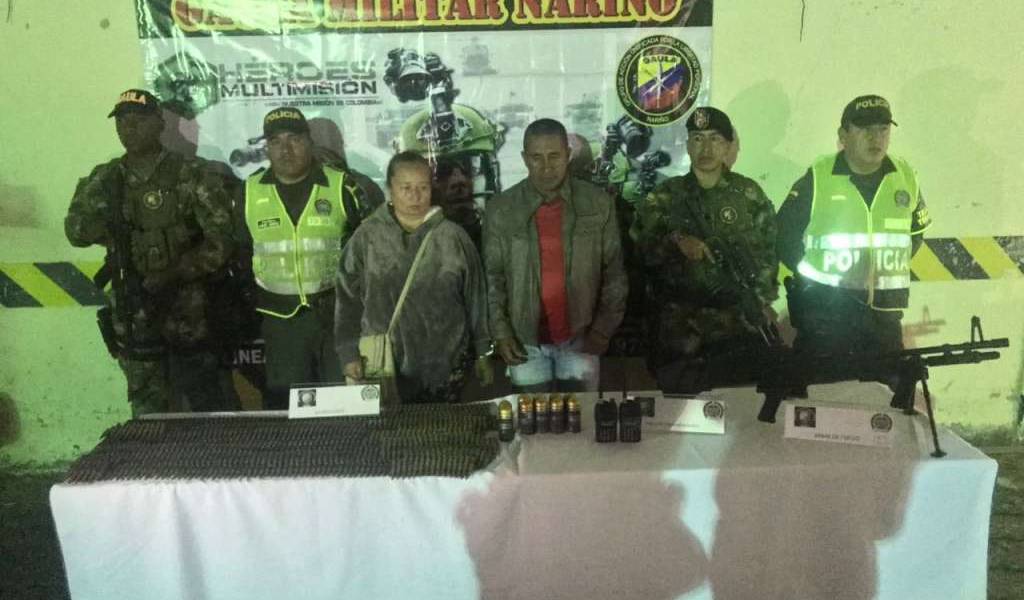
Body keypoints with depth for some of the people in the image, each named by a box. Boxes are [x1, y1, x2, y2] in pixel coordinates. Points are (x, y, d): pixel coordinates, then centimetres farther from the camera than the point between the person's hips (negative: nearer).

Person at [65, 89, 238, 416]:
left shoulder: (193, 175, -5)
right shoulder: (104, 180, 10)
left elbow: (221, 240, -11)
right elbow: (76, 232, 7)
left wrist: (172, 276, -18)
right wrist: (102, 206, -14)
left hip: (189, 315, -4)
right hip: (132, 318, 4)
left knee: (206, 410, 3)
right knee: (149, 413, 14)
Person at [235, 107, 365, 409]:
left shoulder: (341, 186, -4)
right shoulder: (250, 192, 4)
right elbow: (241, 253, 14)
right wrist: (251, 304, 11)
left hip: (337, 313, -2)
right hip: (282, 319, 2)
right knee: (286, 405, 9)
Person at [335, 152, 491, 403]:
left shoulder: (452, 236, -1)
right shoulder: (367, 236, -3)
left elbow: (475, 296, 5)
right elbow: (348, 298, 3)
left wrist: (482, 352, 9)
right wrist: (350, 353, 1)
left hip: (444, 363, 1)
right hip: (385, 364, 0)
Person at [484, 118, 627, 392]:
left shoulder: (598, 204, -5)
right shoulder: (500, 209, -5)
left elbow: (614, 271, 0)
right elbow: (492, 275, 0)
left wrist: (605, 327, -6)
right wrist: (500, 332, -6)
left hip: (581, 337, 0)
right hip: (525, 339, 0)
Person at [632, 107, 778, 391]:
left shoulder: (749, 194, 9)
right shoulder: (665, 196, 6)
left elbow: (767, 251, 10)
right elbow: (639, 248, 0)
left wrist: (763, 301, -2)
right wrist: (675, 241, -16)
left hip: (739, 321, 1)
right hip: (678, 325, 0)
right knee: (681, 393, -5)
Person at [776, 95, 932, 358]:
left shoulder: (905, 177, 6)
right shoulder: (816, 179, -7)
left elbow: (916, 231, 20)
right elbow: (784, 235, -1)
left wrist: (890, 270, 8)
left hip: (884, 312, 4)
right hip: (823, 310, -4)